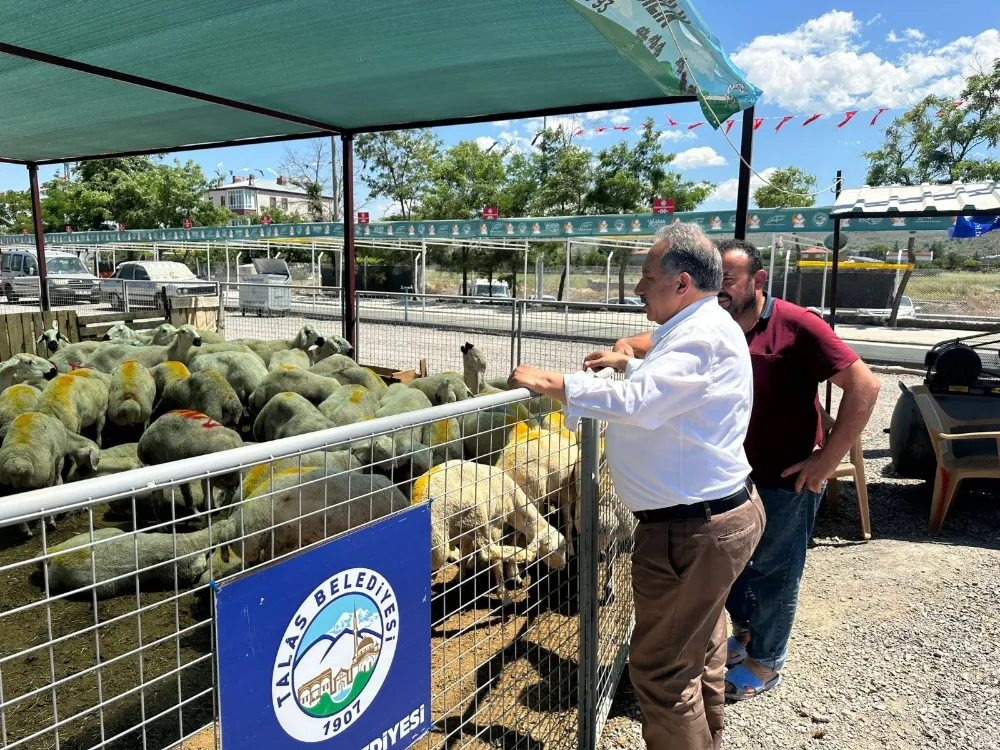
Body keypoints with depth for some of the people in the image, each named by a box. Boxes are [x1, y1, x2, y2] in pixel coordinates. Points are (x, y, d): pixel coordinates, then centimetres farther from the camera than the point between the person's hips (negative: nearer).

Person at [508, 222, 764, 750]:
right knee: (699, 647, 26)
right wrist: (627, 363, 27)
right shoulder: (707, 329, 13)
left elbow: (636, 401, -35)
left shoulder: (702, 336, -22)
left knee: (660, 668, 1)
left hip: (690, 532, -12)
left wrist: (551, 383, -27)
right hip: (724, 513, 12)